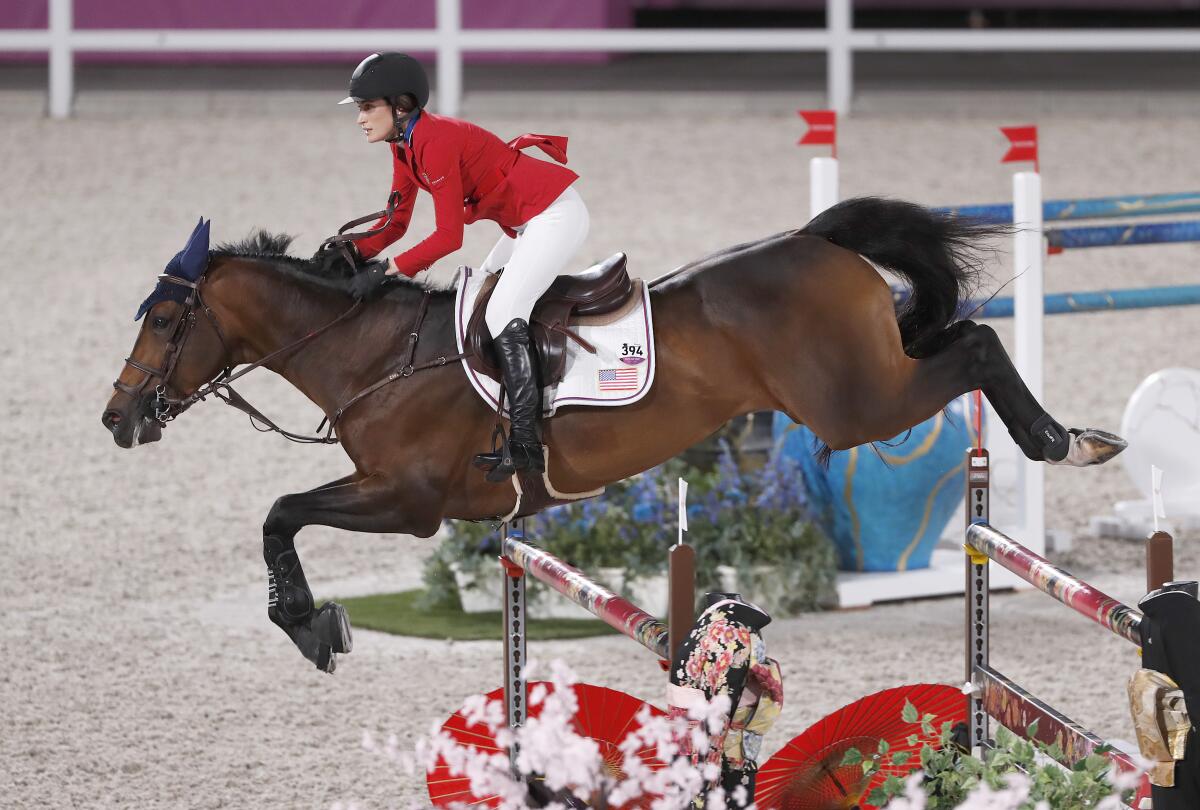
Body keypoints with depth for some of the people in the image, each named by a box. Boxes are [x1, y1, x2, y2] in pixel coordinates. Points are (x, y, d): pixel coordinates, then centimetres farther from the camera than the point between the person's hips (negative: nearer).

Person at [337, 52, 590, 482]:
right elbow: (396, 222, 10)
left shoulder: (435, 143, -25)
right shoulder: (405, 145, 5)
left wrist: (389, 269, -24)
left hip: (555, 215, -11)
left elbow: (449, 236, -25)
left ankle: (525, 444, -20)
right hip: (528, 221, 11)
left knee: (502, 315, -17)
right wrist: (356, 252, -6)